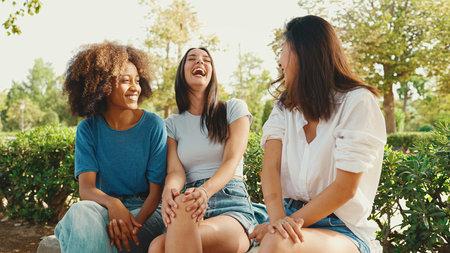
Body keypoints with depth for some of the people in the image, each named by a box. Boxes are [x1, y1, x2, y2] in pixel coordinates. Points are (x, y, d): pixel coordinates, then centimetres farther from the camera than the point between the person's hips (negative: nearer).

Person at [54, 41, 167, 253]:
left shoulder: (154, 126, -4)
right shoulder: (88, 129, 1)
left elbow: (156, 191, -6)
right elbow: (86, 189, -10)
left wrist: (132, 223, -26)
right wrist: (112, 203, -33)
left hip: (144, 210, -2)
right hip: (103, 208, 2)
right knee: (80, 211, -32)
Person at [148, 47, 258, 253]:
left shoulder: (234, 109, 11)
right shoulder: (172, 124, 19)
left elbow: (232, 161, -3)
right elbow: (175, 171, 4)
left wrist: (205, 190, -26)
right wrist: (168, 191, -23)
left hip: (232, 206, -3)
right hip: (193, 205, 3)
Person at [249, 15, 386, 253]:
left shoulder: (357, 102, -8)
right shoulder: (285, 104, 9)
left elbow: (345, 188, -13)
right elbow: (271, 165, -5)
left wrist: (292, 221, -18)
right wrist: (277, 218, -22)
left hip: (343, 229, -5)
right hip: (291, 217, 5)